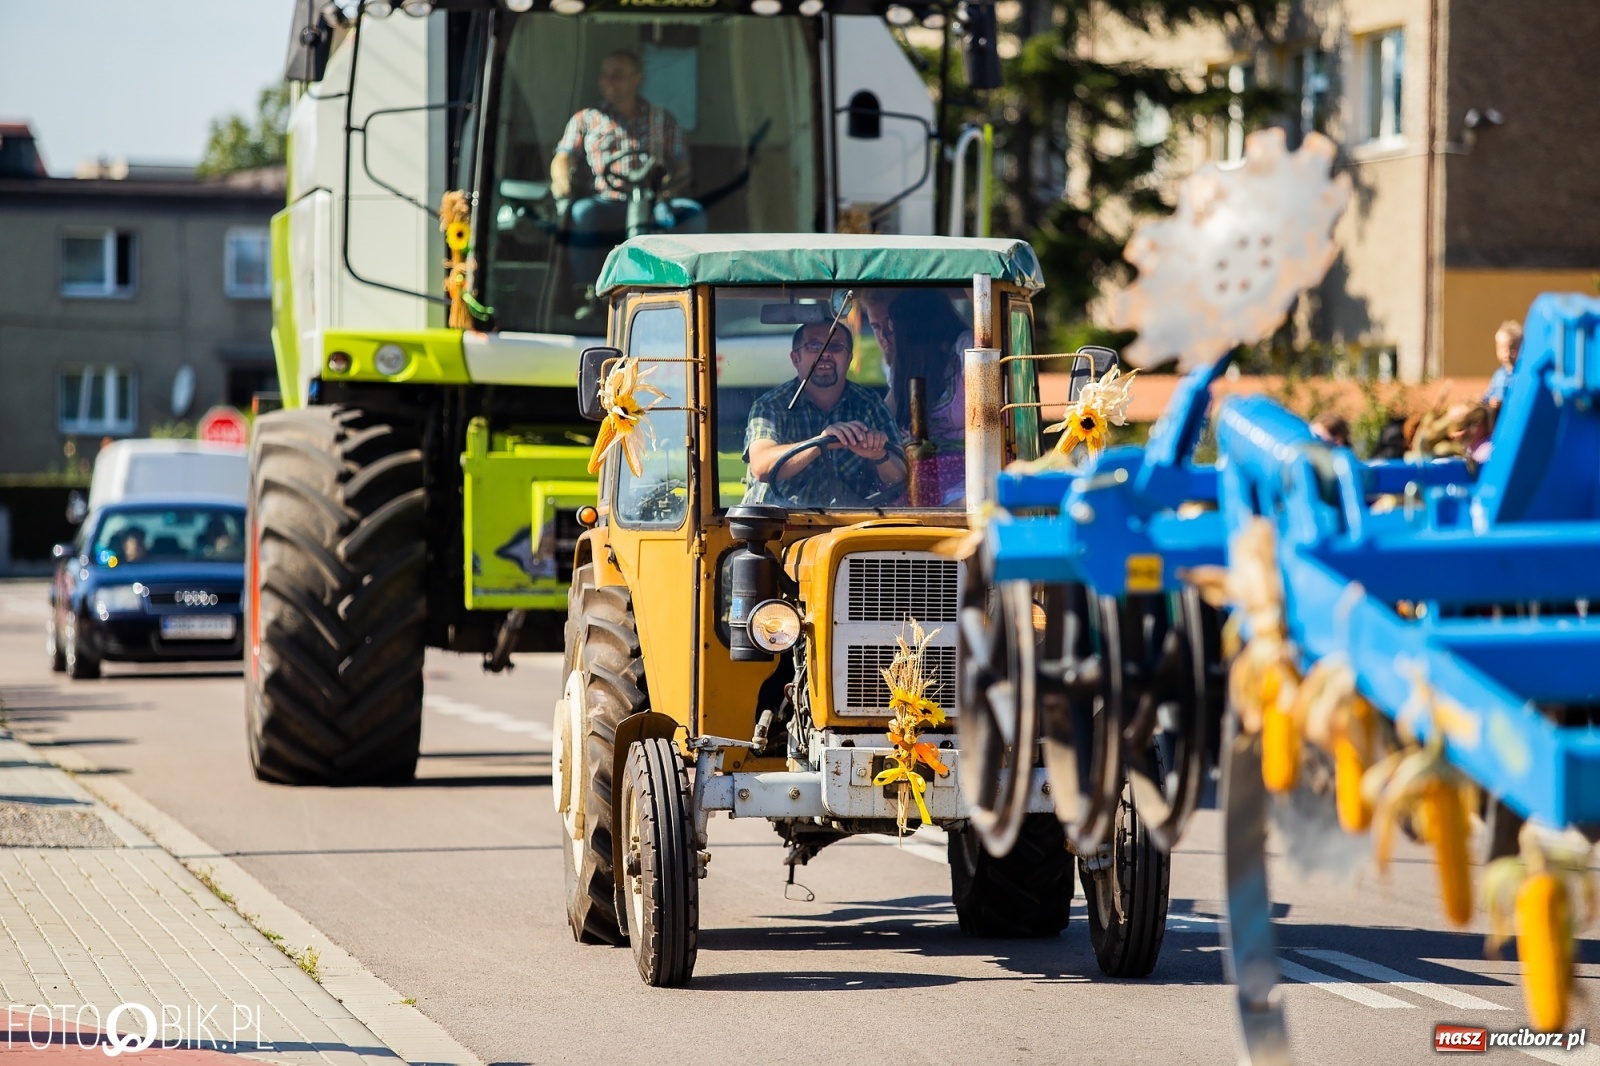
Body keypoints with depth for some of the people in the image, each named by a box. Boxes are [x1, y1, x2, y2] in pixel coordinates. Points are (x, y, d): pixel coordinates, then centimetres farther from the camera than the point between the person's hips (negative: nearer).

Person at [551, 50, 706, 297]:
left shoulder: (662, 120, 20)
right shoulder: (586, 119, 21)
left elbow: (682, 170, 12)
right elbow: (562, 158, 10)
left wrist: (665, 182, -13)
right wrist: (561, 179, -16)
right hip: (607, 203, -1)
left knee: (692, 213, -30)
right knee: (582, 213, -36)